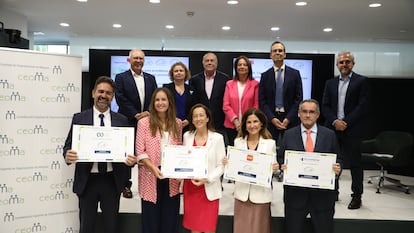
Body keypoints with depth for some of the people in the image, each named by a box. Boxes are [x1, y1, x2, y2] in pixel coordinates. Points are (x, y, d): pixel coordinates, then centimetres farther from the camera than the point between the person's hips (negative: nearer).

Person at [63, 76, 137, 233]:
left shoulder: (122, 120, 4)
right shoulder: (79, 118, 2)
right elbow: (68, 145, 1)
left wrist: (131, 159, -17)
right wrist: (68, 155, -21)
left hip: (112, 181, 1)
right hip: (87, 180, 0)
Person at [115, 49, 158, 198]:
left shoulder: (150, 78, 14)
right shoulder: (121, 78, 2)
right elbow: (121, 99, -8)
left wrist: (149, 112, -8)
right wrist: (136, 115, -13)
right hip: (128, 123, -3)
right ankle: (126, 185, 14)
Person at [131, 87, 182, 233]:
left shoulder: (177, 123, 8)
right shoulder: (144, 122, -3)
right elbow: (140, 152, -7)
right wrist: (153, 168, -20)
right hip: (151, 176, -3)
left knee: (170, 218, 10)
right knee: (151, 217, 8)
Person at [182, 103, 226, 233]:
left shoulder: (217, 138, -7)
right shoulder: (187, 136, 4)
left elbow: (221, 166, -6)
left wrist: (207, 179, -18)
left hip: (209, 189, -3)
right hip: (190, 187, 3)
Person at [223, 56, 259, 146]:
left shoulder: (255, 84, 1)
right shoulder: (229, 84, 8)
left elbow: (256, 106, 0)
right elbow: (225, 106, 4)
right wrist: (235, 121, -8)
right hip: (231, 125, 2)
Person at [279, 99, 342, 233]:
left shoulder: (329, 135, 4)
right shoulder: (289, 135, 3)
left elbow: (337, 159, 8)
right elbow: (281, 158, 5)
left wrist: (337, 168, -13)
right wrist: (282, 166, -16)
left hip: (322, 193, 0)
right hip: (295, 192, 0)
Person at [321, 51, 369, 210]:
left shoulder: (361, 81, 2)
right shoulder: (330, 83, 14)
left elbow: (362, 106, -7)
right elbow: (325, 106, 7)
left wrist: (346, 122, -13)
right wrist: (335, 121, -9)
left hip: (352, 129, -3)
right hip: (333, 128, 4)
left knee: (354, 163, 4)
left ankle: (357, 196, 14)